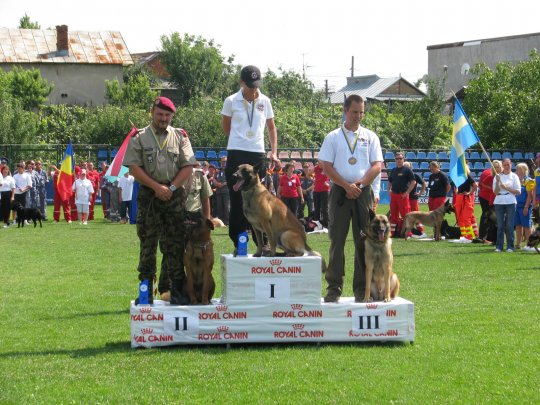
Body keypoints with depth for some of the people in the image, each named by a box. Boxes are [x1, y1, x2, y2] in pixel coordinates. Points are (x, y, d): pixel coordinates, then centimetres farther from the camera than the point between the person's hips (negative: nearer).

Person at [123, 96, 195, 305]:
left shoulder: (180, 137, 10)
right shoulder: (139, 137, 5)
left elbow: (188, 167, 4)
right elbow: (134, 167, -3)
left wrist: (171, 188, -8)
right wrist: (157, 187, -11)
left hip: (175, 196, 1)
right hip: (148, 195, -1)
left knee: (174, 244, 0)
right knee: (147, 244, 0)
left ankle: (177, 290, 2)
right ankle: (146, 290, 3)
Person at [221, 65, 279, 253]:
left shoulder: (264, 101, 7)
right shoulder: (231, 102, -1)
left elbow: (271, 127, 15)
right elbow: (226, 128, 12)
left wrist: (274, 152, 6)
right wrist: (240, 140, 10)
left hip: (258, 155, 2)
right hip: (236, 155, -2)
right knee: (237, 201, 0)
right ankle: (238, 244, 5)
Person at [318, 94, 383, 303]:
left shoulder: (370, 137, 11)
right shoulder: (333, 137, 7)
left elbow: (377, 165, 4)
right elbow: (326, 166, -1)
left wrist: (360, 183, -11)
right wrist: (347, 186, -11)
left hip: (363, 192, 1)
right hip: (339, 192, -1)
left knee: (363, 242, 1)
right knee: (337, 241, -2)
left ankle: (362, 289, 4)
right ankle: (334, 288, 1)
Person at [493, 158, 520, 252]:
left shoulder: (514, 176, 5)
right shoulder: (497, 176, 9)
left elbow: (518, 191, -1)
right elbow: (495, 192, 3)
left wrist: (507, 188, -10)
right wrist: (498, 182, -11)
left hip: (510, 202, -1)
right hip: (499, 202, 1)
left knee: (509, 225, -2)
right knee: (500, 225, 1)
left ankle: (510, 246, 2)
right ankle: (499, 246, 4)